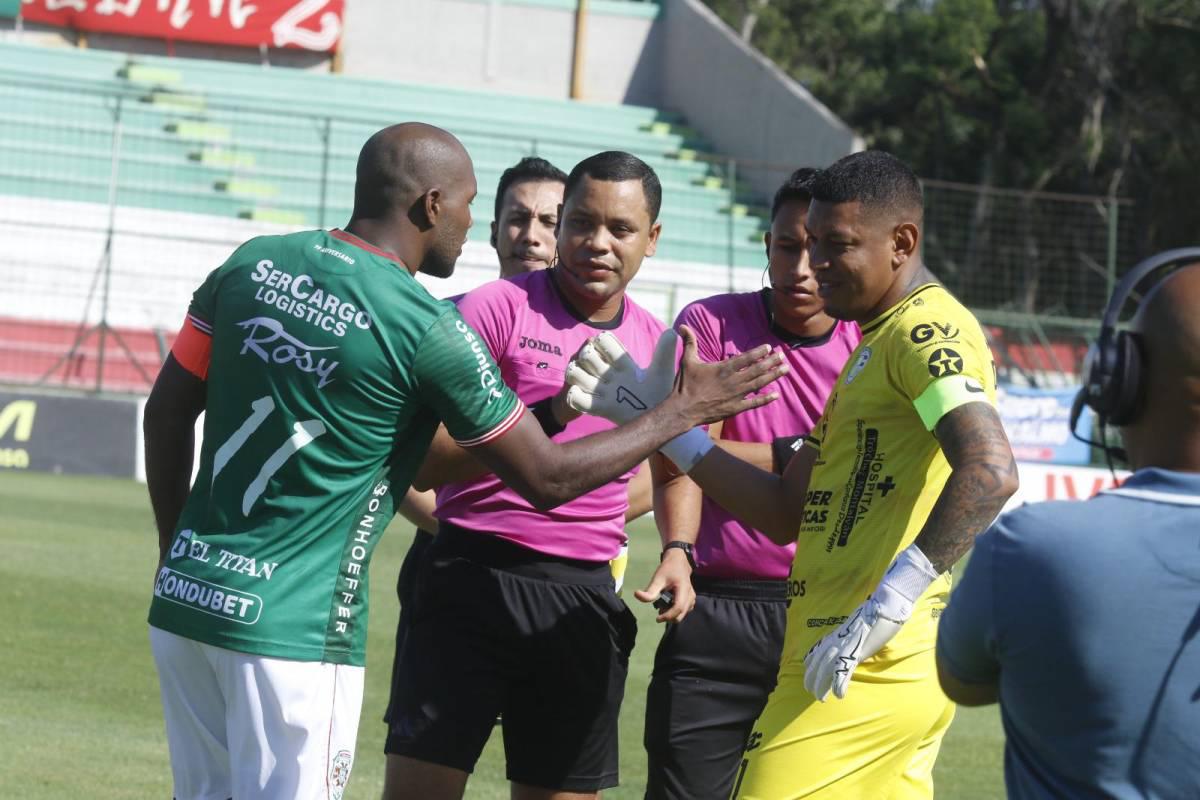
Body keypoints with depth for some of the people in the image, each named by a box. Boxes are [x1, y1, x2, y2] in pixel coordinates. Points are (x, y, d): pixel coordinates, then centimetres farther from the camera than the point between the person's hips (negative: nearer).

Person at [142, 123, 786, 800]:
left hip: (184, 596, 7)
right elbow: (548, 478, -5)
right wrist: (684, 411, 6)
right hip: (294, 629, -7)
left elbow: (167, 413, 12)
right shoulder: (432, 331, -12)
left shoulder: (252, 263, 5)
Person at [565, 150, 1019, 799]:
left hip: (868, 671, -10)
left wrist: (890, 603, -31)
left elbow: (990, 471, -26)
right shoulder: (875, 345, 24)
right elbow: (786, 512, 21)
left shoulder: (925, 328, -9)